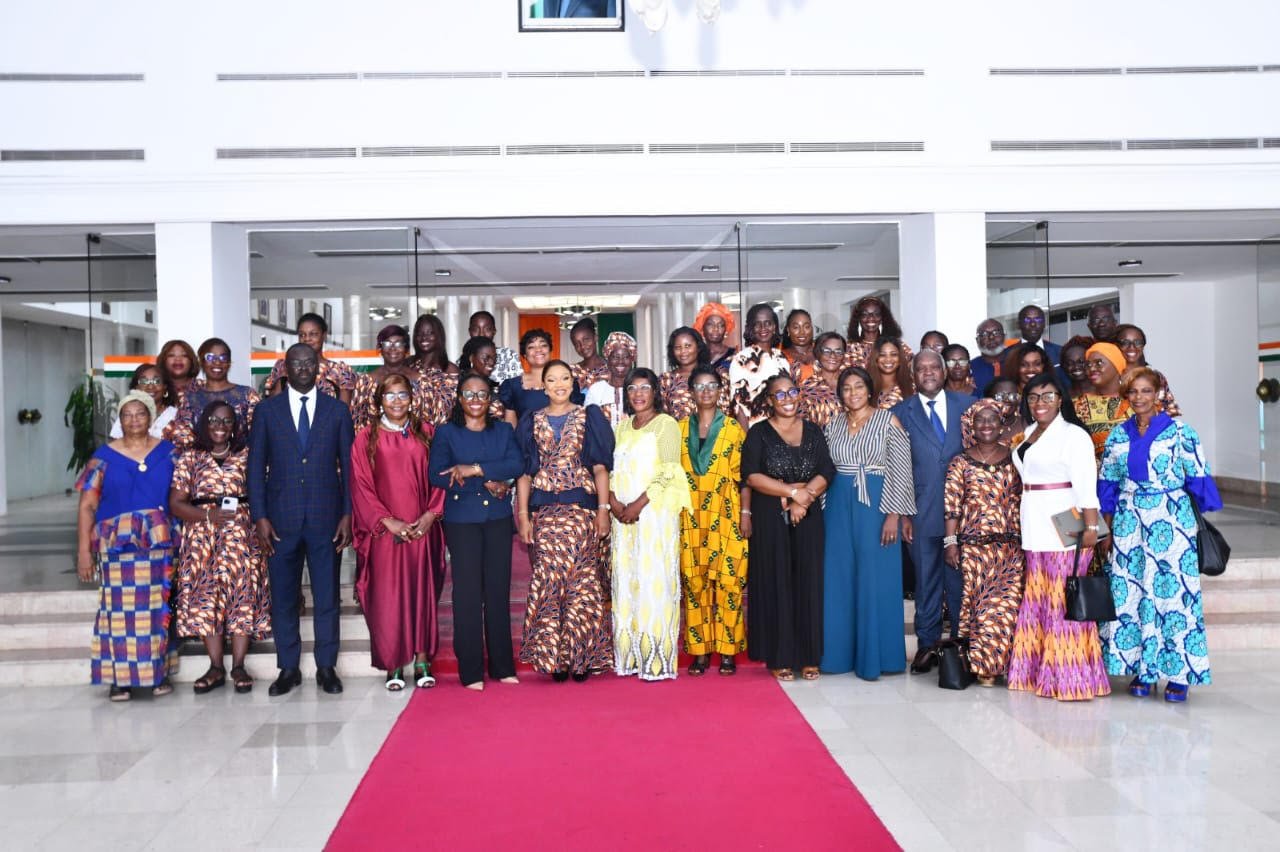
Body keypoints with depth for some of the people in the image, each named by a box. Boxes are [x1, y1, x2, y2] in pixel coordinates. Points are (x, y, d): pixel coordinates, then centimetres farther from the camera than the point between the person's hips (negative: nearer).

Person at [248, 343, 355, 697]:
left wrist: (348, 514, -2)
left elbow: (348, 465, 6)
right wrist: (259, 517, -3)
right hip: (281, 519, 0)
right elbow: (256, 467, 5)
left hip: (326, 518, 0)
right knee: (283, 597, 5)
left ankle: (327, 667, 14)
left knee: (327, 597, 4)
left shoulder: (338, 410, 7)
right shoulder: (267, 410, 7)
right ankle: (288, 669, 16)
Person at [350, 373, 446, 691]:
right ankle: (393, 666, 8)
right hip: (386, 530, -1)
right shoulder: (366, 438, 3)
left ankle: (422, 661, 13)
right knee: (388, 596, -1)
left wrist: (431, 514, -8)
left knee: (423, 592, 4)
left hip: (422, 529, 1)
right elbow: (362, 486, 0)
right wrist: (388, 521, -10)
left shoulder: (427, 433, 7)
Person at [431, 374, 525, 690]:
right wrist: (488, 482, -12)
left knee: (499, 591, 5)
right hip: (462, 521, -2)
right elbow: (437, 476, -8)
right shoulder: (446, 432, 4)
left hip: (498, 519, 2)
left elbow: (517, 465, -5)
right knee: (467, 593, -2)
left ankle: (503, 666, 14)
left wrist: (475, 469, -17)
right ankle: (471, 671, 5)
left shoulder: (503, 430, 11)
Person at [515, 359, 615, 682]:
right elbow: (524, 471, 8)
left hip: (582, 510, -1)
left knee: (581, 582, -4)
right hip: (544, 512, 1)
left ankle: (582, 655, 4)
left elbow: (600, 466, 4)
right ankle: (554, 658, 4)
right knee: (548, 581, -3)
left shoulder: (590, 418, 8)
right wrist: (523, 515, 0)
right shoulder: (531, 423, 11)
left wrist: (603, 509, -5)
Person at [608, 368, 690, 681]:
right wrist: (613, 500, -5)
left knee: (654, 579, -7)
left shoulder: (666, 424, 0)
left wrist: (638, 504, -15)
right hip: (623, 514, 5)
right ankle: (630, 656, 10)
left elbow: (668, 472, -9)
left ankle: (657, 659, -3)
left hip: (656, 511, -5)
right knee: (625, 579, 4)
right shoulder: (622, 426, 17)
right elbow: (612, 468, 13)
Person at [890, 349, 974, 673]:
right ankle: (927, 644, 16)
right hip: (922, 511, 0)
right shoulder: (900, 412, 4)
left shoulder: (967, 405, 7)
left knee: (961, 579, 6)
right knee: (926, 581, 6)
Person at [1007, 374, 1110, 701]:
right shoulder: (1028, 434, 16)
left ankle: (1072, 677, 0)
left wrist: (1091, 527, -21)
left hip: (1065, 530, -8)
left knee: (1064, 600, -6)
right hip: (1035, 531, 8)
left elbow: (1086, 485, -14)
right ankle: (1041, 672, 18)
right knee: (1037, 600, 10)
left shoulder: (1073, 435, -7)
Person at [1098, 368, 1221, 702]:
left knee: (1172, 590, -4)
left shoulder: (1180, 433, -1)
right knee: (1131, 593, 2)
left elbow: (1199, 480, 0)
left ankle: (1178, 673, 4)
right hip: (1129, 522, 3)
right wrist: (1107, 530, 10)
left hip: (1171, 521, -3)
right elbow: (1107, 486, 12)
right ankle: (1141, 669, 12)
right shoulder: (1117, 436, 9)